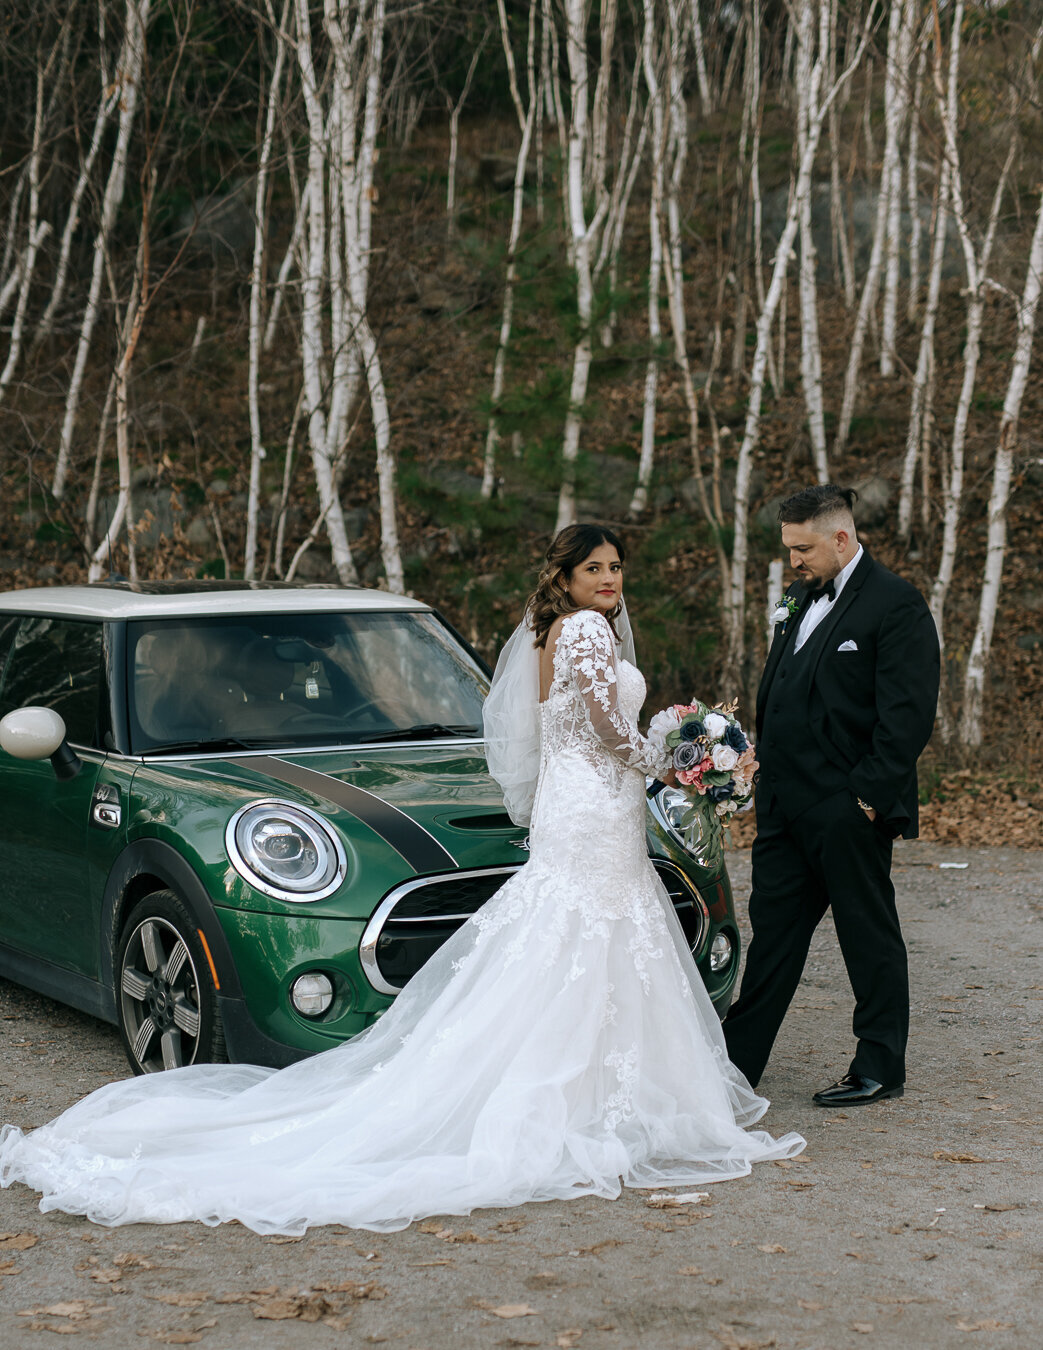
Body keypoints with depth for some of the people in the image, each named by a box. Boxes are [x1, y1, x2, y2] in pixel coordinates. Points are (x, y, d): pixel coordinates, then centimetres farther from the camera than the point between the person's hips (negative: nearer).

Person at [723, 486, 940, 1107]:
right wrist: (763, 776, 11)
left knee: (870, 936, 5)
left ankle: (881, 1069, 17)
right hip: (786, 802, 8)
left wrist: (869, 795, -18)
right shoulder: (804, 598, 14)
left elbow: (909, 714, -16)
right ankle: (737, 1063, 17)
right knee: (774, 927, 11)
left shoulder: (897, 605, -12)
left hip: (848, 809, -8)